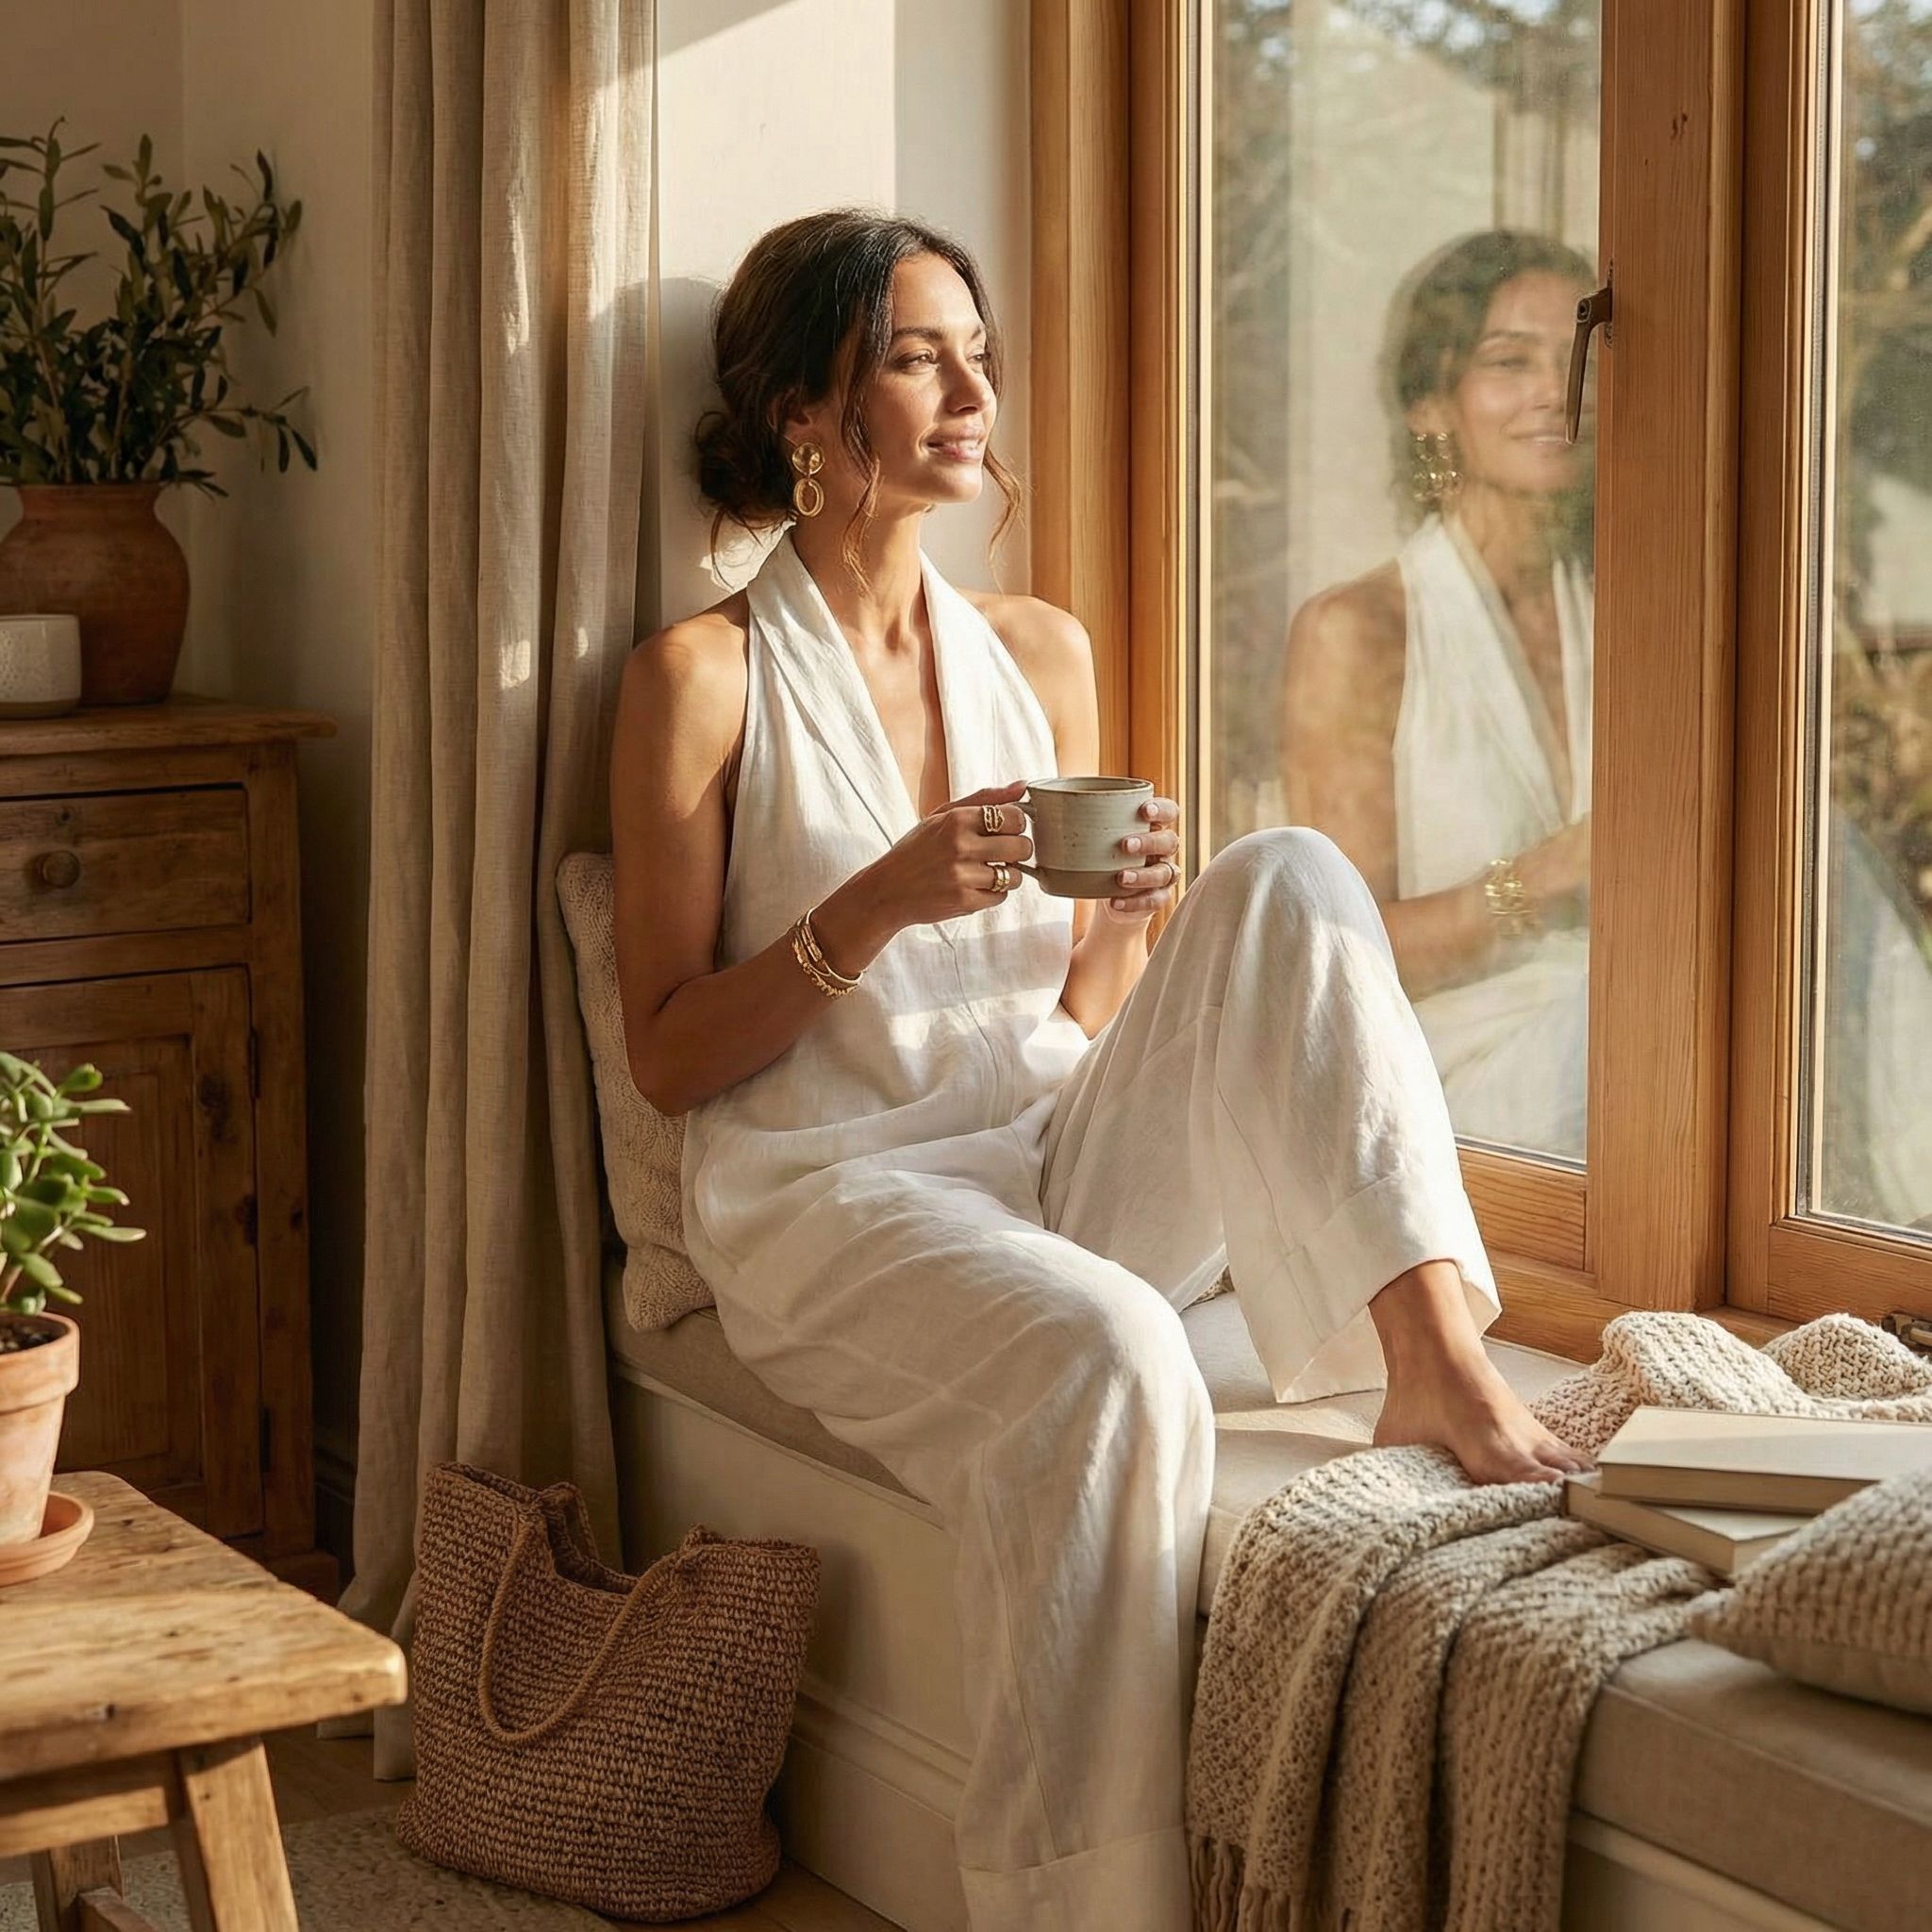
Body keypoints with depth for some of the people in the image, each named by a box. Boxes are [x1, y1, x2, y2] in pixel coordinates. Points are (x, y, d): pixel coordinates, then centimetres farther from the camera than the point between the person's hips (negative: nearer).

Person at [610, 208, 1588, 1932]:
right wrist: (878, 906, -17)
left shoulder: (1040, 652, 13)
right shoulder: (705, 677, -2)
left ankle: (1435, 1355, -29)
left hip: (1058, 1158, 5)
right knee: (1108, 1359, -36)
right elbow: (668, 1057, -4)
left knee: (1287, 878, -19)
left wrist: (1125, 910, -6)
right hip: (831, 1186, -4)